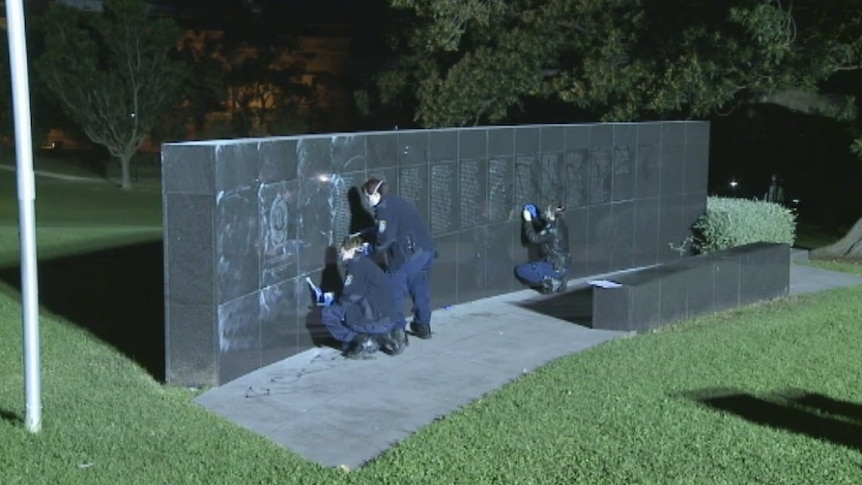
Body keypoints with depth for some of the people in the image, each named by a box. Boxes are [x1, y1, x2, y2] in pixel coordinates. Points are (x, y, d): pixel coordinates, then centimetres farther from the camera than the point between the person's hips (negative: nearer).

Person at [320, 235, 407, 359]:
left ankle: (363, 342, -6)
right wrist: (336, 299, 25)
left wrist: (335, 302, 6)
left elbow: (351, 296, -12)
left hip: (375, 319, -9)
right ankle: (385, 336, 12)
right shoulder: (367, 263, 19)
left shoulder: (356, 264, -7)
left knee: (328, 314, -1)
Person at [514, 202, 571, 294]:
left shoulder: (553, 229, -26)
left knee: (520, 270, -6)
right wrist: (536, 217, 11)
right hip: (563, 266, 9)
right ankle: (556, 280, 13)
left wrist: (528, 221, -12)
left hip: (555, 268, -9)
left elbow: (534, 238, -20)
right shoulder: (560, 223, 1)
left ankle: (548, 282, -8)